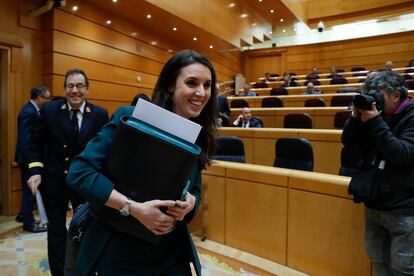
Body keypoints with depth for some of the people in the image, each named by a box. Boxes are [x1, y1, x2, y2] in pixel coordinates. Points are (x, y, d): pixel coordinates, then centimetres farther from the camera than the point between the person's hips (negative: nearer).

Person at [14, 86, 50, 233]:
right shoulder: (28, 112, -21)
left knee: (29, 190, 20)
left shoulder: (33, 110, 9)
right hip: (29, 158, -10)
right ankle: (28, 222, 14)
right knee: (30, 190, 2)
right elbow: (25, 139, -25)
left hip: (32, 157, 10)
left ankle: (23, 215, 34)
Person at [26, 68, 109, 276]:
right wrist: (35, 171, -10)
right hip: (53, 180, 1)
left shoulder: (100, 114, -7)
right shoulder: (49, 110, -5)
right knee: (56, 231, 17)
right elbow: (36, 144, 1)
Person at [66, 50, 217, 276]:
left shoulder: (198, 136, -2)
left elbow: (194, 190, 6)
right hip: (121, 251, -3)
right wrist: (134, 208, -27)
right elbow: (79, 172, -18)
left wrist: (190, 201, -17)